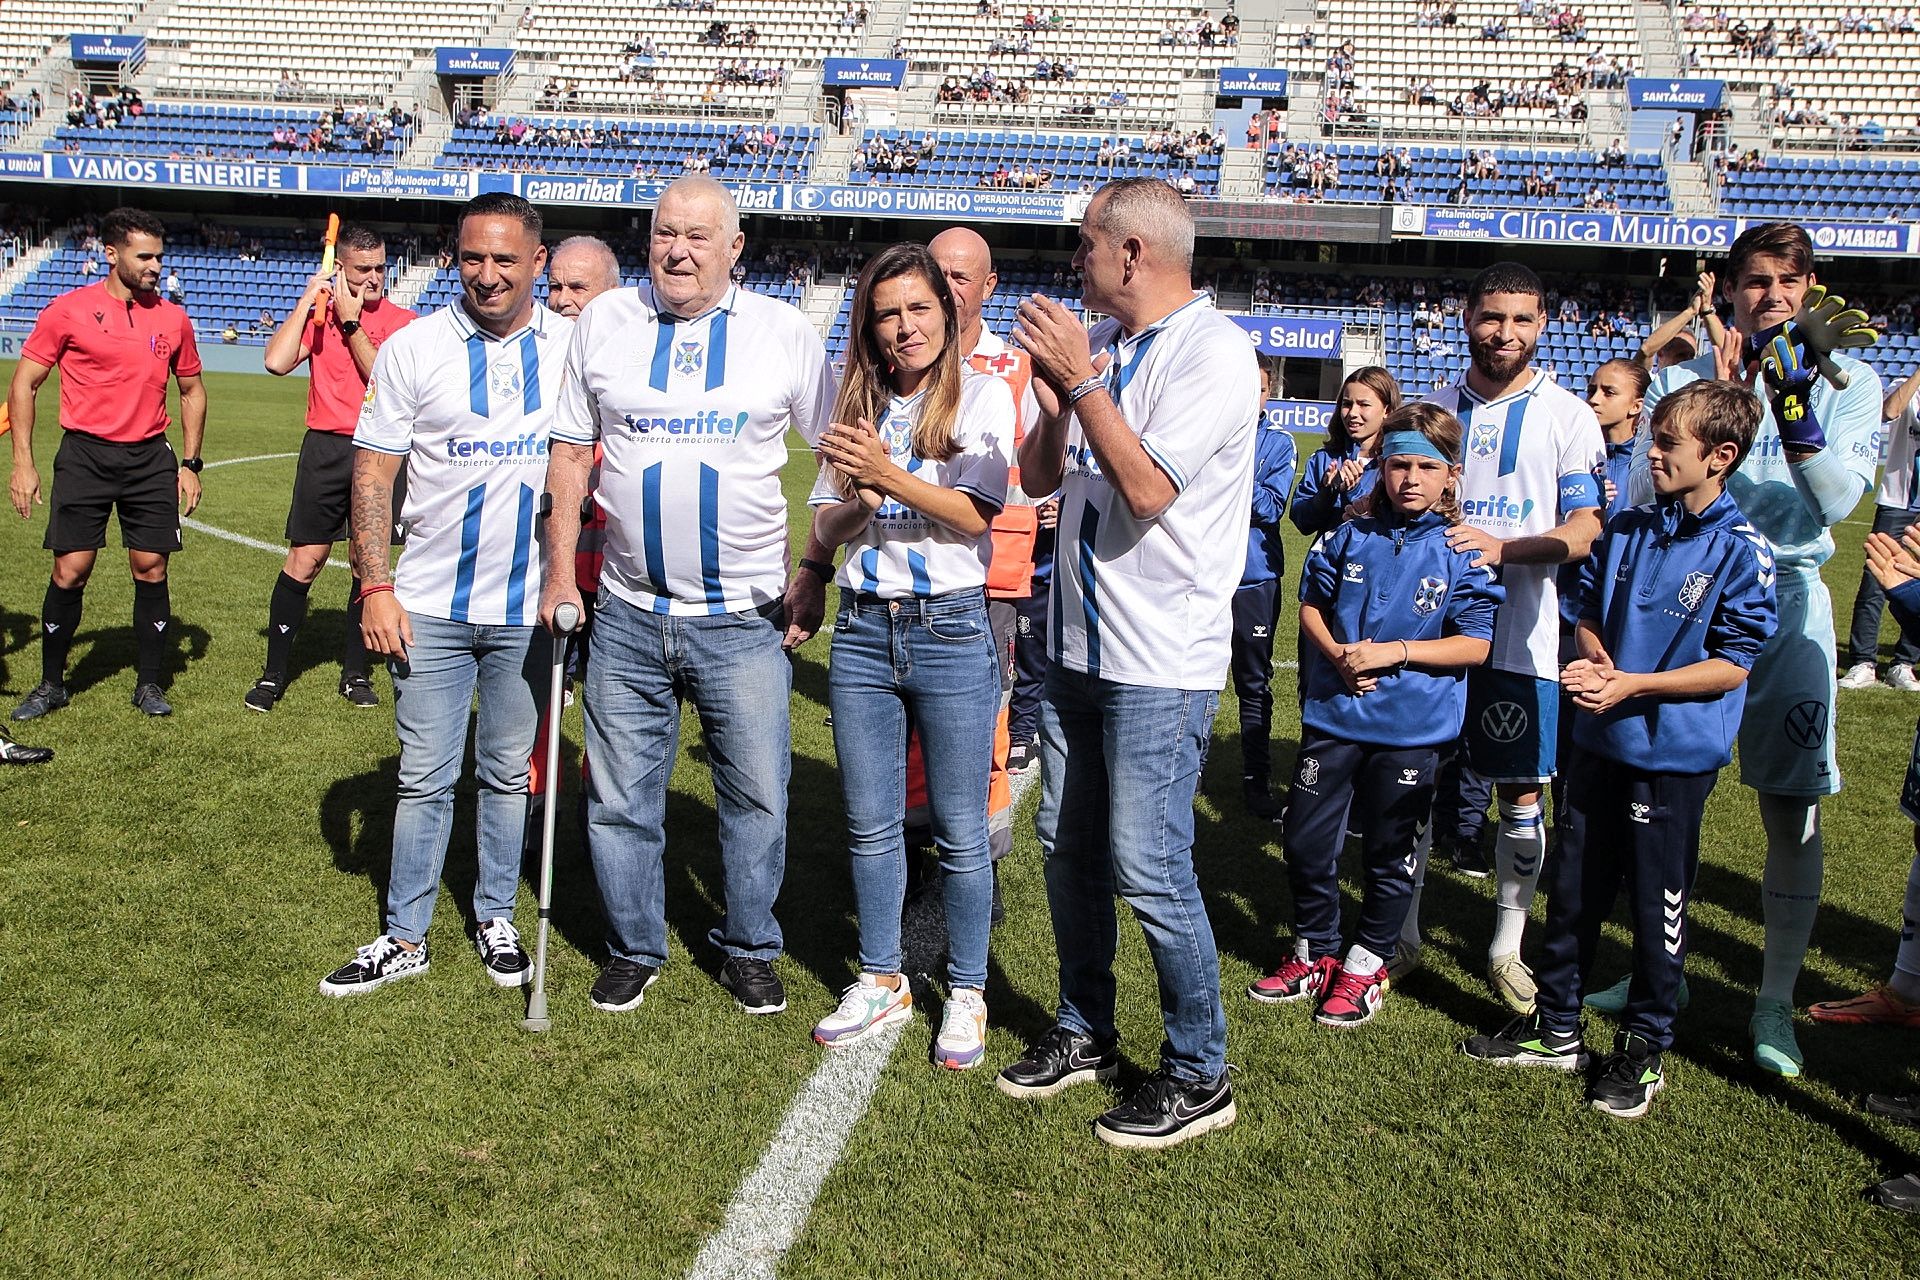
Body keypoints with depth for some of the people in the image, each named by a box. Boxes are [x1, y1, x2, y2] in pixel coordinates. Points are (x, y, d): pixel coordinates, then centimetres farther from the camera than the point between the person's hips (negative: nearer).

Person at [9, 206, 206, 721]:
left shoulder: (173, 318, 6)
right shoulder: (69, 310, -3)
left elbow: (192, 391, 17)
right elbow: (24, 384, 2)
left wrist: (190, 464, 10)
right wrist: (23, 462, -5)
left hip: (151, 458, 2)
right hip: (84, 455, -2)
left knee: (151, 568, 2)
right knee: (70, 571, -2)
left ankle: (149, 683, 16)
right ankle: (51, 684, 16)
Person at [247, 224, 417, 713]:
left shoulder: (402, 321, 3)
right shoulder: (318, 312, 6)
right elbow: (277, 361, -10)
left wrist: (351, 322, -10)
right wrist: (308, 299, -6)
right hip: (326, 449, 0)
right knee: (304, 561, -1)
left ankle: (355, 673, 18)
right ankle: (274, 673, 10)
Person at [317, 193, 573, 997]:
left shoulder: (572, 348, 2)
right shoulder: (412, 348, -2)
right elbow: (372, 473, -1)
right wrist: (375, 585, -9)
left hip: (531, 606, 1)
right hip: (430, 605, -1)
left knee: (509, 773, 12)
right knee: (425, 778, 5)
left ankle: (496, 920, 27)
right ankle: (405, 938, 17)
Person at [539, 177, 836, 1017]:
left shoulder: (783, 331, 1)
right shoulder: (605, 322, 5)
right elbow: (571, 452, 9)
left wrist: (815, 577, -1)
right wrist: (560, 571, 3)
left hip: (746, 618, -1)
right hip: (628, 615, 1)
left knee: (756, 794, 5)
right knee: (620, 796, 9)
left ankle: (748, 949, 24)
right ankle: (634, 949, 27)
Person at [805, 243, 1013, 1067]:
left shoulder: (982, 395, 0)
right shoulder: (857, 403, 11)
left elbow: (977, 513, -11)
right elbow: (825, 528, 9)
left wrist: (889, 475, -23)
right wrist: (861, 500, -12)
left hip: (951, 630, -4)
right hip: (862, 630, 4)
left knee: (959, 830, 2)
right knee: (871, 825, 11)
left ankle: (966, 994, 17)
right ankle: (881, 982, 26)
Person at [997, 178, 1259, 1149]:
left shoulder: (1212, 352, -13)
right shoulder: (1100, 343, 11)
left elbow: (1147, 491, -22)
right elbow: (1037, 479, 11)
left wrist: (1081, 382, -18)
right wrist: (1054, 403, -8)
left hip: (1159, 660, -8)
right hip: (1079, 642, 8)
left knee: (1147, 869, -5)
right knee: (1068, 846, 15)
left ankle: (1198, 1076, 12)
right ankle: (1084, 1034, 32)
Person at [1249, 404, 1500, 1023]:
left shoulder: (1462, 553, -8)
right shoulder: (1350, 537, 0)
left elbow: (1477, 643, -10)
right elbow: (1311, 603, 9)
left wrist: (1394, 652, -19)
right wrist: (1338, 654, -10)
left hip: (1411, 729, -3)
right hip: (1332, 715, 3)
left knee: (1389, 852, 11)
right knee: (1305, 840, 8)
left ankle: (1366, 965, 29)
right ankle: (1314, 953, 28)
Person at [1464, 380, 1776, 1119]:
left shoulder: (1742, 551, -12)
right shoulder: (1626, 531, 4)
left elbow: (1732, 664, -13)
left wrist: (1633, 684, -20)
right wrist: (1591, 661, -7)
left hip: (1675, 754, -5)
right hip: (1601, 741, 5)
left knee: (1657, 905, 7)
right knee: (1574, 890, 14)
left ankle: (1644, 1049, 23)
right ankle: (1555, 1029, 29)